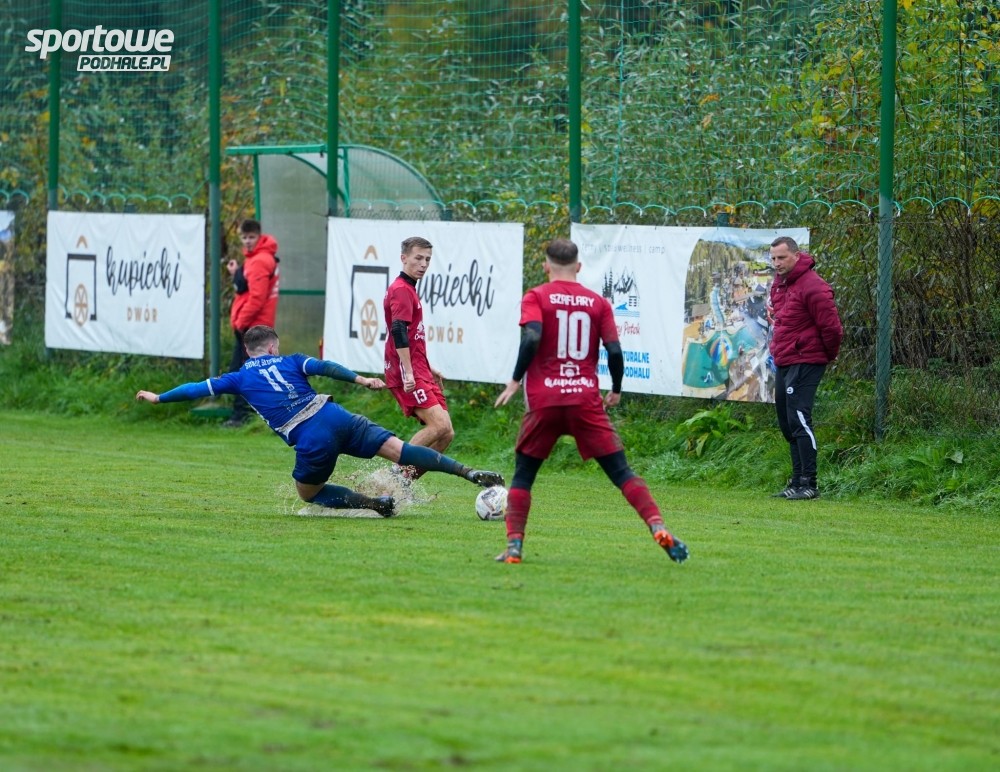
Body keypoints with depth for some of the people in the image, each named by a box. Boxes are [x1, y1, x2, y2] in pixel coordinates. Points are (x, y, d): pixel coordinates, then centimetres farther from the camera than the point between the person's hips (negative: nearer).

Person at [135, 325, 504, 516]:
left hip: (311, 440, -2)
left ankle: (374, 503, 3)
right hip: (336, 418, 2)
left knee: (308, 492, 23)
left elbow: (199, 388, 20)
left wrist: (158, 397, 30)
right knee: (397, 449, -3)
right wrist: (359, 379, -5)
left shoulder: (240, 379, 15)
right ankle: (469, 472, -17)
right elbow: (323, 366, 1)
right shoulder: (290, 362, 19)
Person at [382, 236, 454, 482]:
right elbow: (398, 332, -20)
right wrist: (408, 373, -26)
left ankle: (403, 479, 5)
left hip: (419, 372, 10)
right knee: (439, 424, -21)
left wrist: (428, 369, 33)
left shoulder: (408, 290, 22)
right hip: (408, 374, -10)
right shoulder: (401, 290, -10)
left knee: (445, 434, 3)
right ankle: (401, 474, -15)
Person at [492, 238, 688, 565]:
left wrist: (515, 380, -7)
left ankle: (514, 546, 3)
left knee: (523, 474, 13)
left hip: (544, 401, -1)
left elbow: (532, 338, -15)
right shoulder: (597, 302, 8)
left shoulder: (536, 297, 2)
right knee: (621, 471, 2)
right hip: (586, 400, 1)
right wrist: (616, 391, 16)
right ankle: (658, 528, -14)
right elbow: (614, 350, 2)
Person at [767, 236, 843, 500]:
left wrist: (829, 355, -2)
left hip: (804, 364, -10)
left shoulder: (812, 287, -17)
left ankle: (809, 483, -14)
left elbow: (831, 327, -17)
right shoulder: (779, 285, 13)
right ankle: (798, 480, 19)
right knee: (787, 423, 12)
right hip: (783, 364, 10)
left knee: (799, 421, -14)